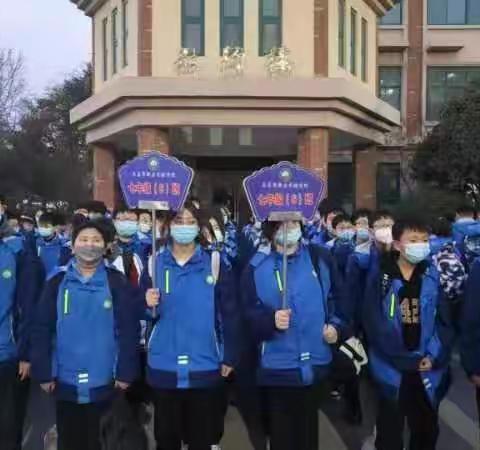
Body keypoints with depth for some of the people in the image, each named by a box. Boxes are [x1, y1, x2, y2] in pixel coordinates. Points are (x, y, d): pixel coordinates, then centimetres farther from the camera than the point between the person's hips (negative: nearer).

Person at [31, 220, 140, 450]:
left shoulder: (117, 282, -2)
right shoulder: (57, 282, 2)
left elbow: (129, 330, -5)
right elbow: (41, 329, 1)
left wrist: (125, 372, -8)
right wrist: (43, 373, -3)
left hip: (104, 383, -1)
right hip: (65, 383, 2)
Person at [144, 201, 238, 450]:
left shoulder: (215, 264, -2)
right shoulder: (155, 263, 2)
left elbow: (229, 314, 0)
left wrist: (229, 357, -1)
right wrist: (149, 306, -17)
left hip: (205, 368, -1)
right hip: (164, 368, 1)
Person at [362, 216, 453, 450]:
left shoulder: (431, 275, 2)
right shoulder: (380, 275, -8)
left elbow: (443, 319, 2)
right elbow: (374, 323, -12)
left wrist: (433, 357, -11)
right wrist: (409, 360, -13)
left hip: (428, 370, 3)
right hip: (392, 369, -3)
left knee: (427, 431, 17)